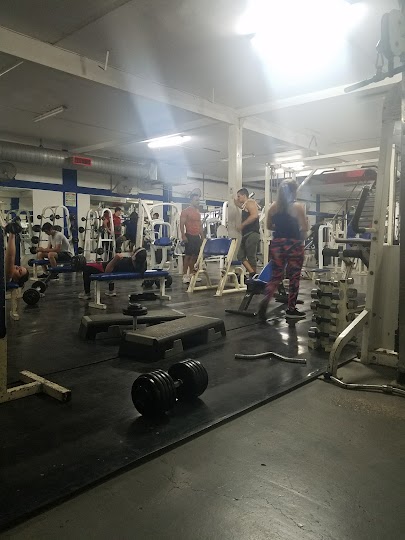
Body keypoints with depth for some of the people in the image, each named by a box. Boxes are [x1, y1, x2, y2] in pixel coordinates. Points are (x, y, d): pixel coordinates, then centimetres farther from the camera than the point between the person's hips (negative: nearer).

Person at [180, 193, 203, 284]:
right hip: (189, 236, -7)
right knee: (188, 256, -7)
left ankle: (191, 274, 16)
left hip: (197, 237, 7)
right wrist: (183, 236, -19)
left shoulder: (198, 212, 17)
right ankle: (185, 276, -3)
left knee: (195, 256, 8)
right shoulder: (186, 211, -5)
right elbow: (182, 224, -10)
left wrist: (202, 237, 17)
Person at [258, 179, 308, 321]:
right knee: (294, 278, 8)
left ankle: (266, 299, -14)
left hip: (277, 244, 4)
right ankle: (291, 309, 14)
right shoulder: (297, 207, -8)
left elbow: (269, 226, 12)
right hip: (294, 245, -4)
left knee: (275, 276, 11)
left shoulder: (273, 207, 5)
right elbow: (305, 228, -10)